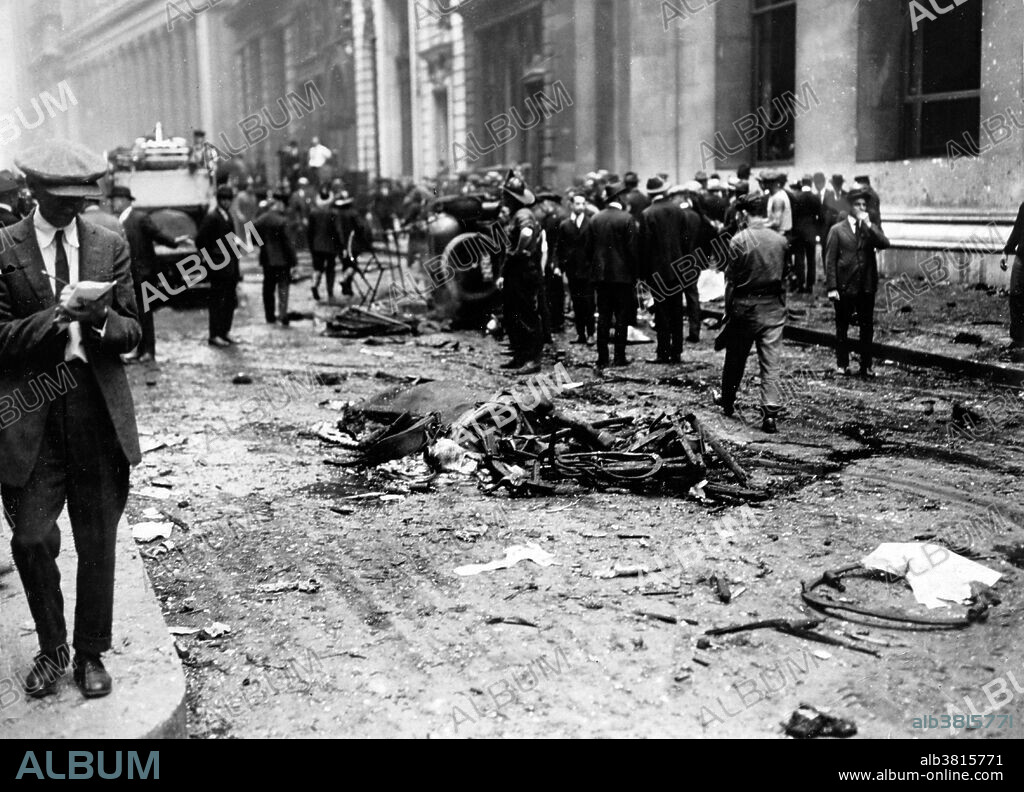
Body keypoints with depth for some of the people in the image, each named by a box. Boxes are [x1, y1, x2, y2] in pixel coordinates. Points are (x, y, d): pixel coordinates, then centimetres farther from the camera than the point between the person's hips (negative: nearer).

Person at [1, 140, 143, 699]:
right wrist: (59, 313, -18)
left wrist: (100, 319, -15)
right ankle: (51, 648, 22)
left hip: (100, 413, 2)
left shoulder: (111, 247, 8)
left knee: (98, 545, 7)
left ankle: (91, 655, 25)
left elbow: (132, 334, 6)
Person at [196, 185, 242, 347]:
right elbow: (200, 241, -13)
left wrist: (236, 264, 15)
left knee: (231, 301, 10)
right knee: (217, 301, -3)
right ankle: (214, 335, 2)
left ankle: (225, 332, 20)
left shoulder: (229, 217, 15)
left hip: (231, 266, 8)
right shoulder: (212, 217, -10)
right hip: (218, 266, -8)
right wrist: (210, 259, -11)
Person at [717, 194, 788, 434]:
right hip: (774, 306, 2)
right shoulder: (780, 240, 1)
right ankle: (771, 414, -5)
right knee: (771, 364, 1)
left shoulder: (739, 241, -11)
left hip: (745, 306, -2)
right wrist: (782, 304, 12)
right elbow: (784, 274, 5)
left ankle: (728, 403, 33)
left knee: (735, 358, 16)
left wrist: (728, 310, 0)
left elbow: (731, 280, -8)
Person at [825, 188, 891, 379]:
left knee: (867, 327, 5)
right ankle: (842, 364, 18)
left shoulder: (872, 228, 10)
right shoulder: (837, 229, 1)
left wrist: (868, 225, -15)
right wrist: (832, 287, -10)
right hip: (844, 286, -2)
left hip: (867, 286, 2)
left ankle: (866, 366, 13)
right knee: (842, 327, 7)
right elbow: (830, 260, -3)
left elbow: (884, 244, -10)